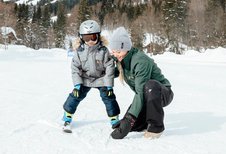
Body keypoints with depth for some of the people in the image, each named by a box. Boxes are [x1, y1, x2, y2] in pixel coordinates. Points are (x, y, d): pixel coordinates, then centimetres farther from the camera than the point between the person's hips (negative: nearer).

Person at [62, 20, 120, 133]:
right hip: (85, 79, 1)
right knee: (75, 96, -5)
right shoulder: (79, 50, -12)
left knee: (108, 97, -6)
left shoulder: (103, 50, -17)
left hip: (101, 79, -1)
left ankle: (115, 120, 11)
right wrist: (77, 84, -15)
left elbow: (110, 67, -14)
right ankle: (67, 119, 11)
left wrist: (109, 85, -15)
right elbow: (75, 68, -7)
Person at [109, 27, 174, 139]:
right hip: (146, 97, 7)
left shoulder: (140, 61, -29)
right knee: (130, 125, -14)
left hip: (164, 93, -6)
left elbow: (141, 92, -34)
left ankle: (156, 127, -25)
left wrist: (130, 116, -39)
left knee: (150, 85, -41)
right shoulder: (121, 60, -5)